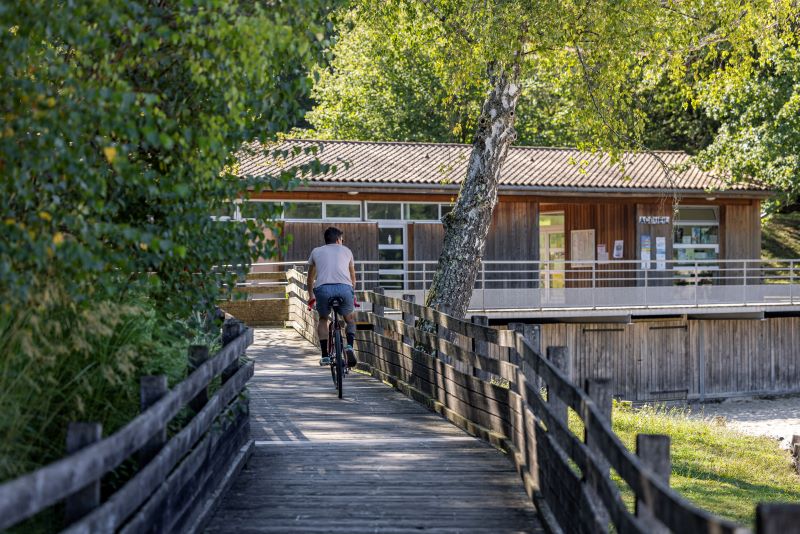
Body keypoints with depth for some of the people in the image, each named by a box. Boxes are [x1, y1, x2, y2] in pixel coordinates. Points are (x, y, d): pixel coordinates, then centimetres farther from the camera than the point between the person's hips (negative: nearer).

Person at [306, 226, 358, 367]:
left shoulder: (316, 251, 26)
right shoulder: (346, 251, 27)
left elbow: (310, 279, 37)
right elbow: (353, 278, 38)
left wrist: (311, 296, 52)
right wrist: (353, 296, 52)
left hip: (323, 288, 0)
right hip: (344, 288, 0)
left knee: (323, 319, 25)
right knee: (350, 318, 25)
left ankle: (325, 356, 15)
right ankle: (350, 346, 0)